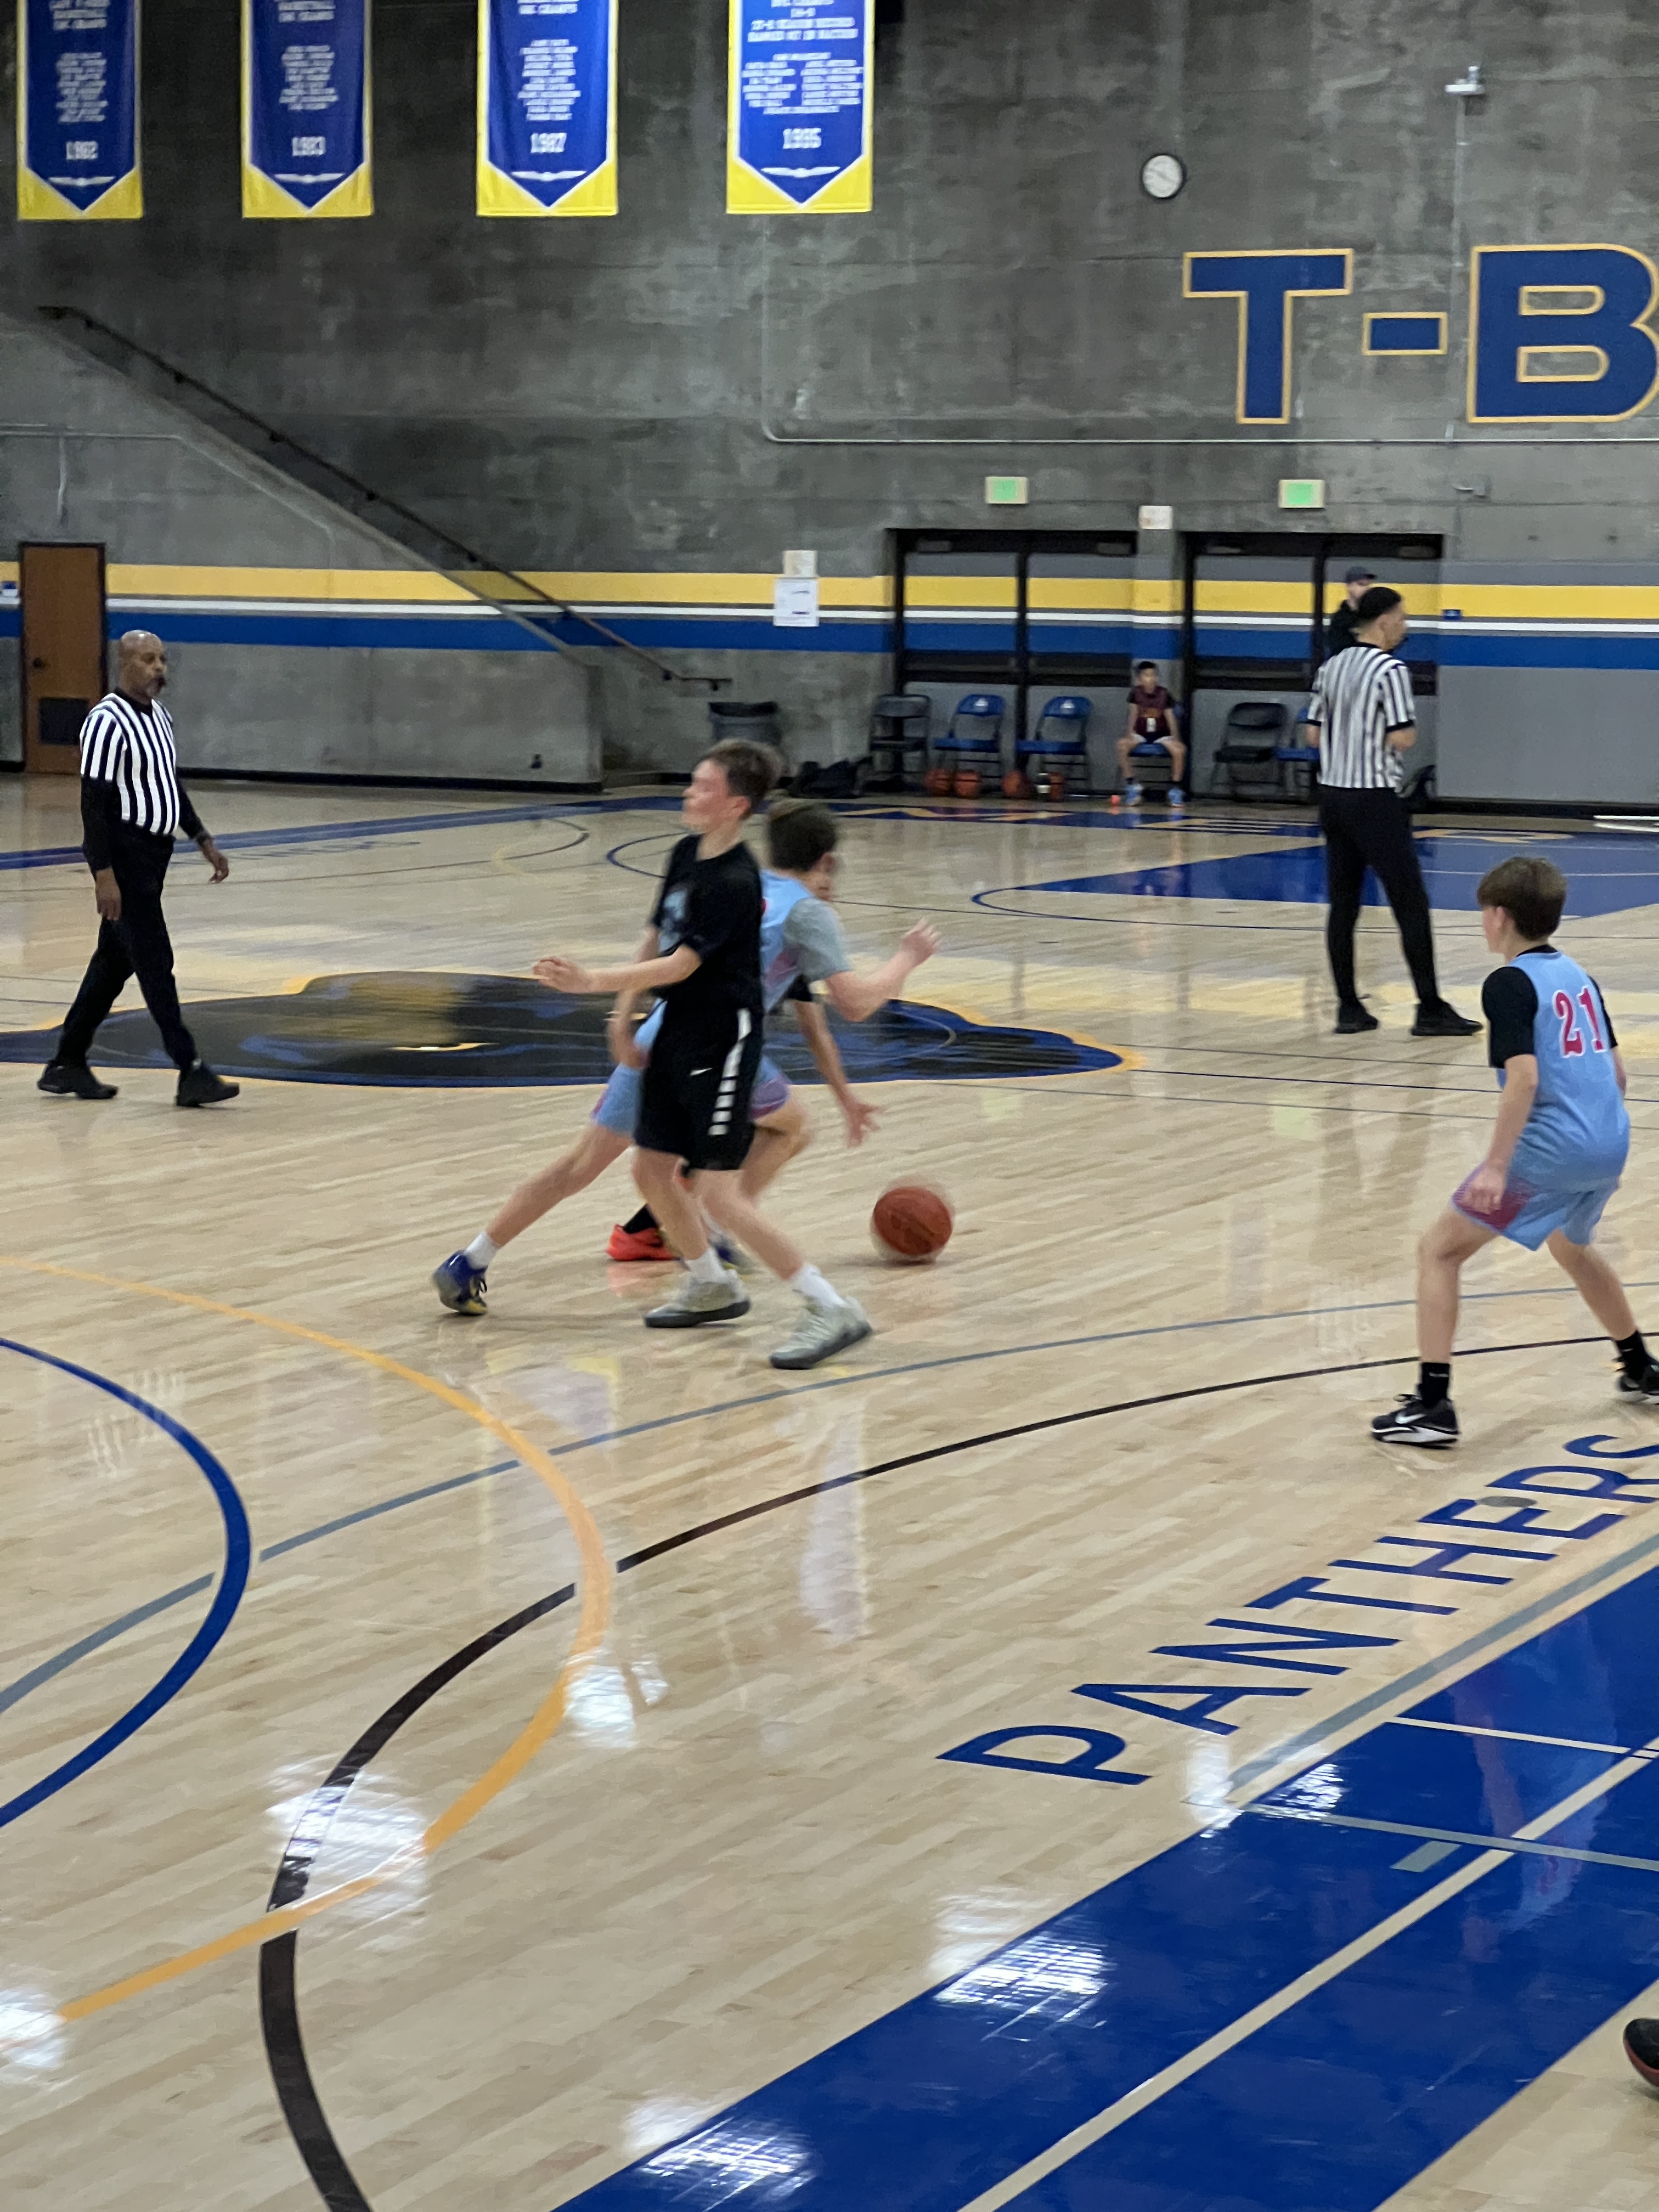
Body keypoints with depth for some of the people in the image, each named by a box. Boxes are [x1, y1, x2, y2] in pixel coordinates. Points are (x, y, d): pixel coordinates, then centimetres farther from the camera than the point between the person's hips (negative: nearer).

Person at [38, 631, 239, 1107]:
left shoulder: (158, 715, 13)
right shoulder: (108, 723, -15)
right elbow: (93, 802, -18)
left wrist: (203, 840, 21)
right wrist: (104, 875, -23)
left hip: (153, 854, 9)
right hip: (124, 857, -9)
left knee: (116, 961, 13)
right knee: (155, 962, -9)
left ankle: (66, 1064, 21)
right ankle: (191, 1073, -9)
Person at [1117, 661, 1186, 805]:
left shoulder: (1163, 694, -3)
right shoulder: (1136, 692, -4)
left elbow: (1170, 717, -3)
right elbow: (1133, 713, -5)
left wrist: (1175, 737, -16)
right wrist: (1130, 733, -20)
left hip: (1161, 735, 0)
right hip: (1141, 734, 0)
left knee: (1180, 749, -28)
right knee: (1122, 744, -30)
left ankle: (1176, 788, -14)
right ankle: (1131, 785, -18)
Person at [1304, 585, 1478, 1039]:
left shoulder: (1331, 668, 10)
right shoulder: (1391, 670, -12)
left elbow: (1314, 730, 14)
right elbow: (1402, 740, -16)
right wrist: (1410, 729, 4)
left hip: (1333, 794, 8)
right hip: (1374, 801, -8)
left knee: (1342, 906, 8)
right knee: (1411, 905, -2)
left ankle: (1348, 1009, 8)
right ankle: (1430, 1010, -1)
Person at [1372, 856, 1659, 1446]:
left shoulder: (1509, 984, -9)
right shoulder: (1579, 976, 15)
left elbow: (1524, 1077, -20)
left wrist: (1496, 1166, -21)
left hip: (1550, 1149, -8)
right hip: (1611, 1147, 8)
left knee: (1439, 1251, 1)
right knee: (1571, 1246, 36)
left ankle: (1432, 1406, -7)